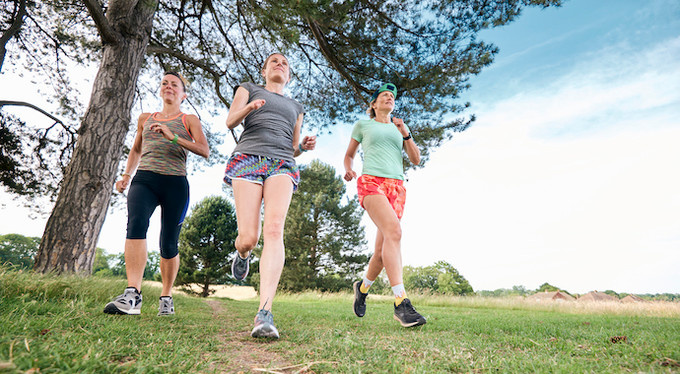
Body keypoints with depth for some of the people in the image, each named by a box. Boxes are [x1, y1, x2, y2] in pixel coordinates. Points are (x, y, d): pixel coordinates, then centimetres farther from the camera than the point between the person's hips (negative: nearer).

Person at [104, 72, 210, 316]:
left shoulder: (189, 120, 11)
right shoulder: (145, 119, 22)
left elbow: (204, 151, -5)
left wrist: (173, 137, -15)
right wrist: (126, 175, 22)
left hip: (175, 184, -2)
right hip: (144, 179, 2)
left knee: (168, 243, -2)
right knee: (136, 223, -27)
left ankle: (166, 297, 16)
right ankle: (133, 294, -34)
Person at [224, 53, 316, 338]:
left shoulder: (296, 107, 33)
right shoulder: (249, 89, 26)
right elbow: (230, 121, 10)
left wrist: (304, 146, 7)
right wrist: (249, 107, -12)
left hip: (281, 165, 2)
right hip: (248, 158, -1)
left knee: (274, 230, -24)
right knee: (248, 239, -13)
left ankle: (264, 314, -32)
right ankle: (242, 254, 27)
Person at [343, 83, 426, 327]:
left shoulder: (400, 127, 24)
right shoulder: (362, 124, 17)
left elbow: (416, 160, 16)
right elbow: (349, 154, 23)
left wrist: (405, 133, 2)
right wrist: (349, 170, 1)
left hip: (396, 187, 4)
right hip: (371, 182, -4)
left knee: (383, 248, -2)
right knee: (393, 230, -29)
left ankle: (363, 287, 26)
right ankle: (401, 303, -33)